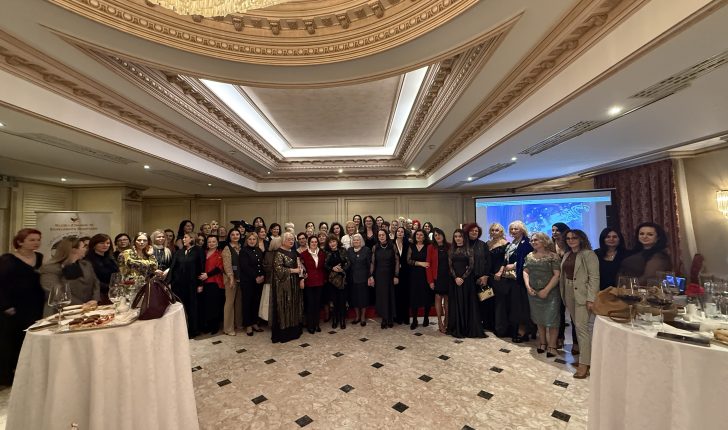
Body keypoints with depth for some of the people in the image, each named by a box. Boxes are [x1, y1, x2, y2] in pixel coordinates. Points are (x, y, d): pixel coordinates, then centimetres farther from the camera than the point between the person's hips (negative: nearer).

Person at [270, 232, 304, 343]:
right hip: (283, 285, -8)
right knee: (284, 307, -1)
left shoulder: (293, 253, 13)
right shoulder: (279, 253, -11)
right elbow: (278, 269, -20)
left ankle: (293, 331, 22)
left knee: (293, 306, 12)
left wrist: (300, 270, 5)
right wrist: (293, 270, -16)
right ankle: (282, 334, 10)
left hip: (294, 284, 8)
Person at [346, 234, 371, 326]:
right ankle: (357, 316, 25)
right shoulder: (349, 250, 6)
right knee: (354, 297, 8)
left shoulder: (366, 250, -2)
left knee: (363, 296, 3)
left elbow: (370, 264, -3)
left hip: (363, 277, -3)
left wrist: (370, 276, -8)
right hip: (352, 278, 3)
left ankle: (363, 317, 19)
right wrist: (346, 277, 0)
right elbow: (347, 264, 5)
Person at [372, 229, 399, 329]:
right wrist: (371, 276, -2)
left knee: (390, 296, 6)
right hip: (379, 276, 1)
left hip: (390, 275, -1)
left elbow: (397, 262, -3)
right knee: (381, 296, 5)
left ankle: (390, 319, 22)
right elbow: (373, 263, 3)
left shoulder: (392, 247, -4)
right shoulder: (375, 247, 1)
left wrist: (396, 276, -7)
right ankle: (384, 319, 19)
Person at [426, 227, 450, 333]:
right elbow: (428, 264, -5)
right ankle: (440, 322, 12)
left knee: (447, 298, 8)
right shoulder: (431, 247, -3)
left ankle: (446, 321, 22)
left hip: (448, 276, 2)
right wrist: (430, 280, -11)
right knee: (438, 298, 3)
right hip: (437, 276, -2)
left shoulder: (449, 246, 2)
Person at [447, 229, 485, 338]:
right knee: (456, 303, 5)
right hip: (455, 280, 3)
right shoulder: (452, 250, 9)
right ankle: (456, 329, 14)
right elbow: (450, 265, 4)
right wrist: (455, 278, -10)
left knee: (467, 303, 2)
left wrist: (463, 278, -14)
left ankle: (468, 328, 12)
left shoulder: (468, 249, 0)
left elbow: (471, 265, -6)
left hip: (467, 279, -3)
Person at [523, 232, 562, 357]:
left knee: (551, 319, -1)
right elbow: (525, 271, 9)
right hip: (534, 293, 5)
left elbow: (557, 275, -13)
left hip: (550, 293, -5)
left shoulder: (553, 256, -8)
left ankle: (552, 346, 12)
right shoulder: (529, 256, 8)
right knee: (539, 319, 14)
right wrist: (528, 286, -5)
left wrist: (546, 290, -17)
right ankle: (542, 343, 28)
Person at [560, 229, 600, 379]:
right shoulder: (567, 255, 12)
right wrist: (564, 295, 8)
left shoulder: (588, 254, -9)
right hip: (569, 294, 7)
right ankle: (585, 356, 27)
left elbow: (594, 277, -14)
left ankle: (584, 364, 0)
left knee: (582, 327, -7)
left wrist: (591, 298, -19)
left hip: (583, 294, -7)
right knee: (577, 326, 14)